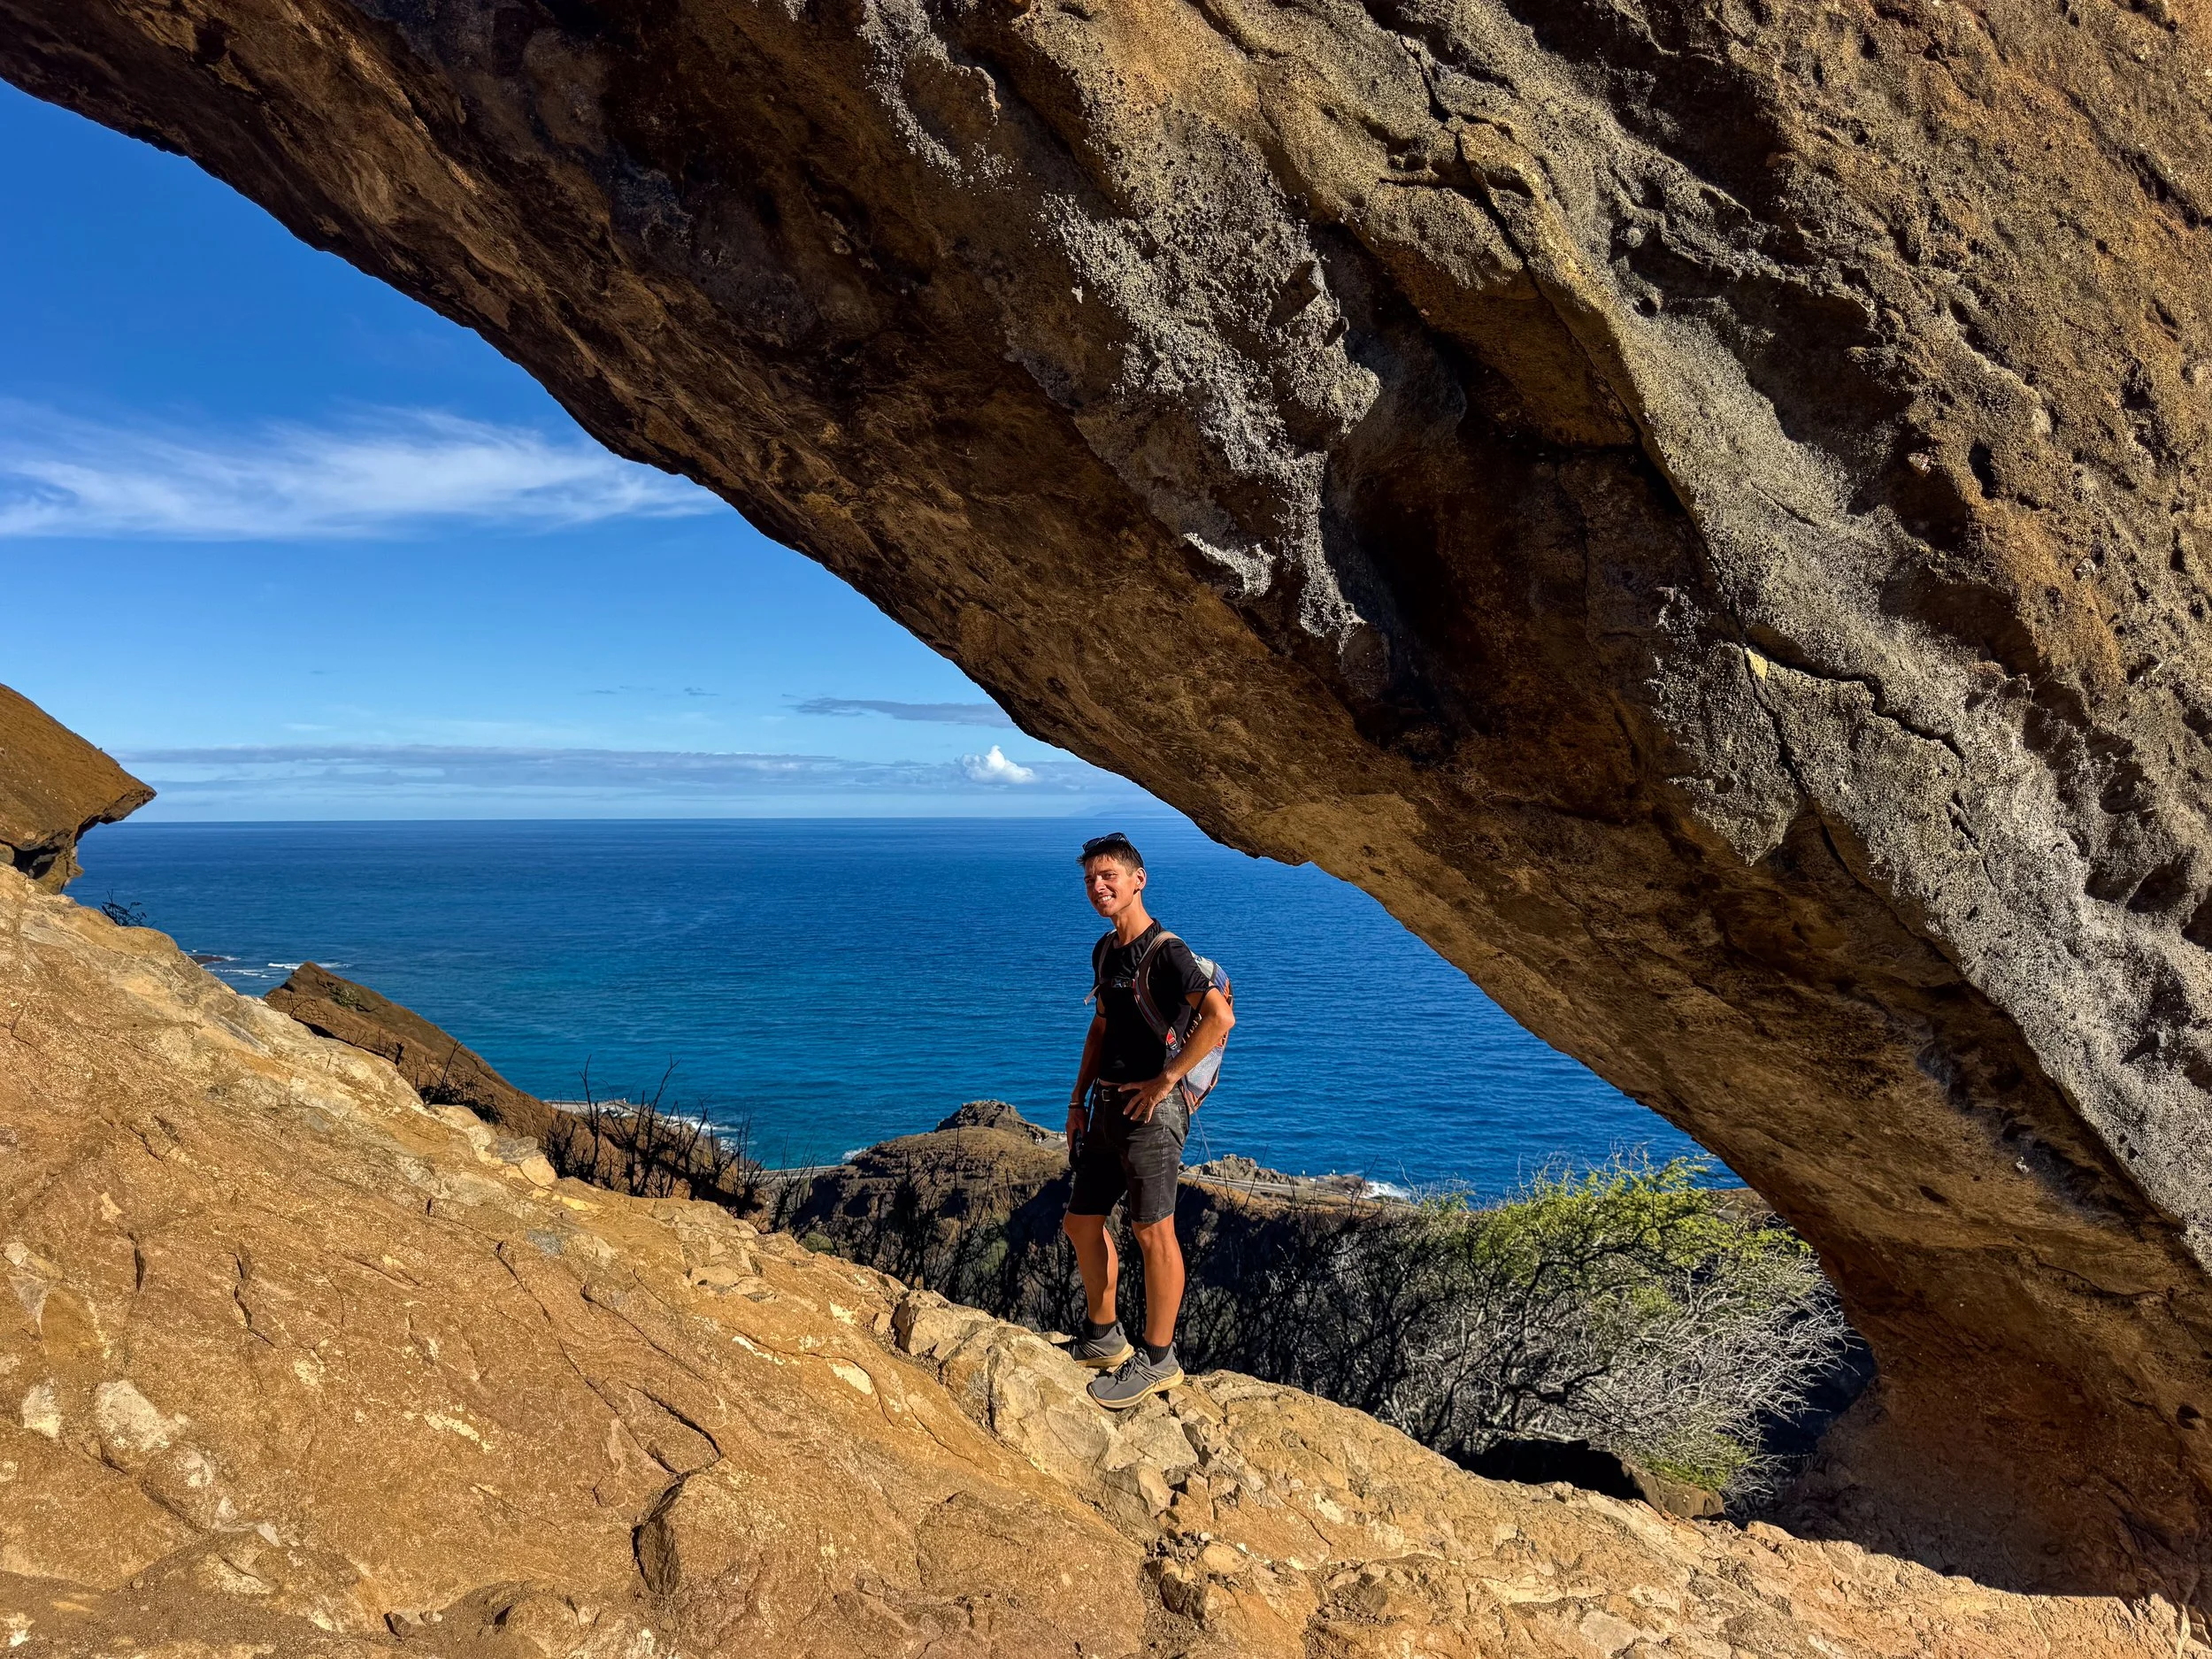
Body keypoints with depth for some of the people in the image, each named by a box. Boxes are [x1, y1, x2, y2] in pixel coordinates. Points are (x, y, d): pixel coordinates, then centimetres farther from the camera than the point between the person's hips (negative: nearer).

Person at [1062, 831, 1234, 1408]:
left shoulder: (1166, 952, -15)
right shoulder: (1104, 951, 13)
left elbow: (1220, 1018, -27)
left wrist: (1165, 1080, -21)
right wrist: (1078, 1100, 18)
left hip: (1151, 1108, -9)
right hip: (1106, 1106, 9)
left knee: (1152, 1233, -2)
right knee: (1081, 1223, 15)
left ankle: (1157, 1360, 11)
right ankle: (1102, 1339, 31)